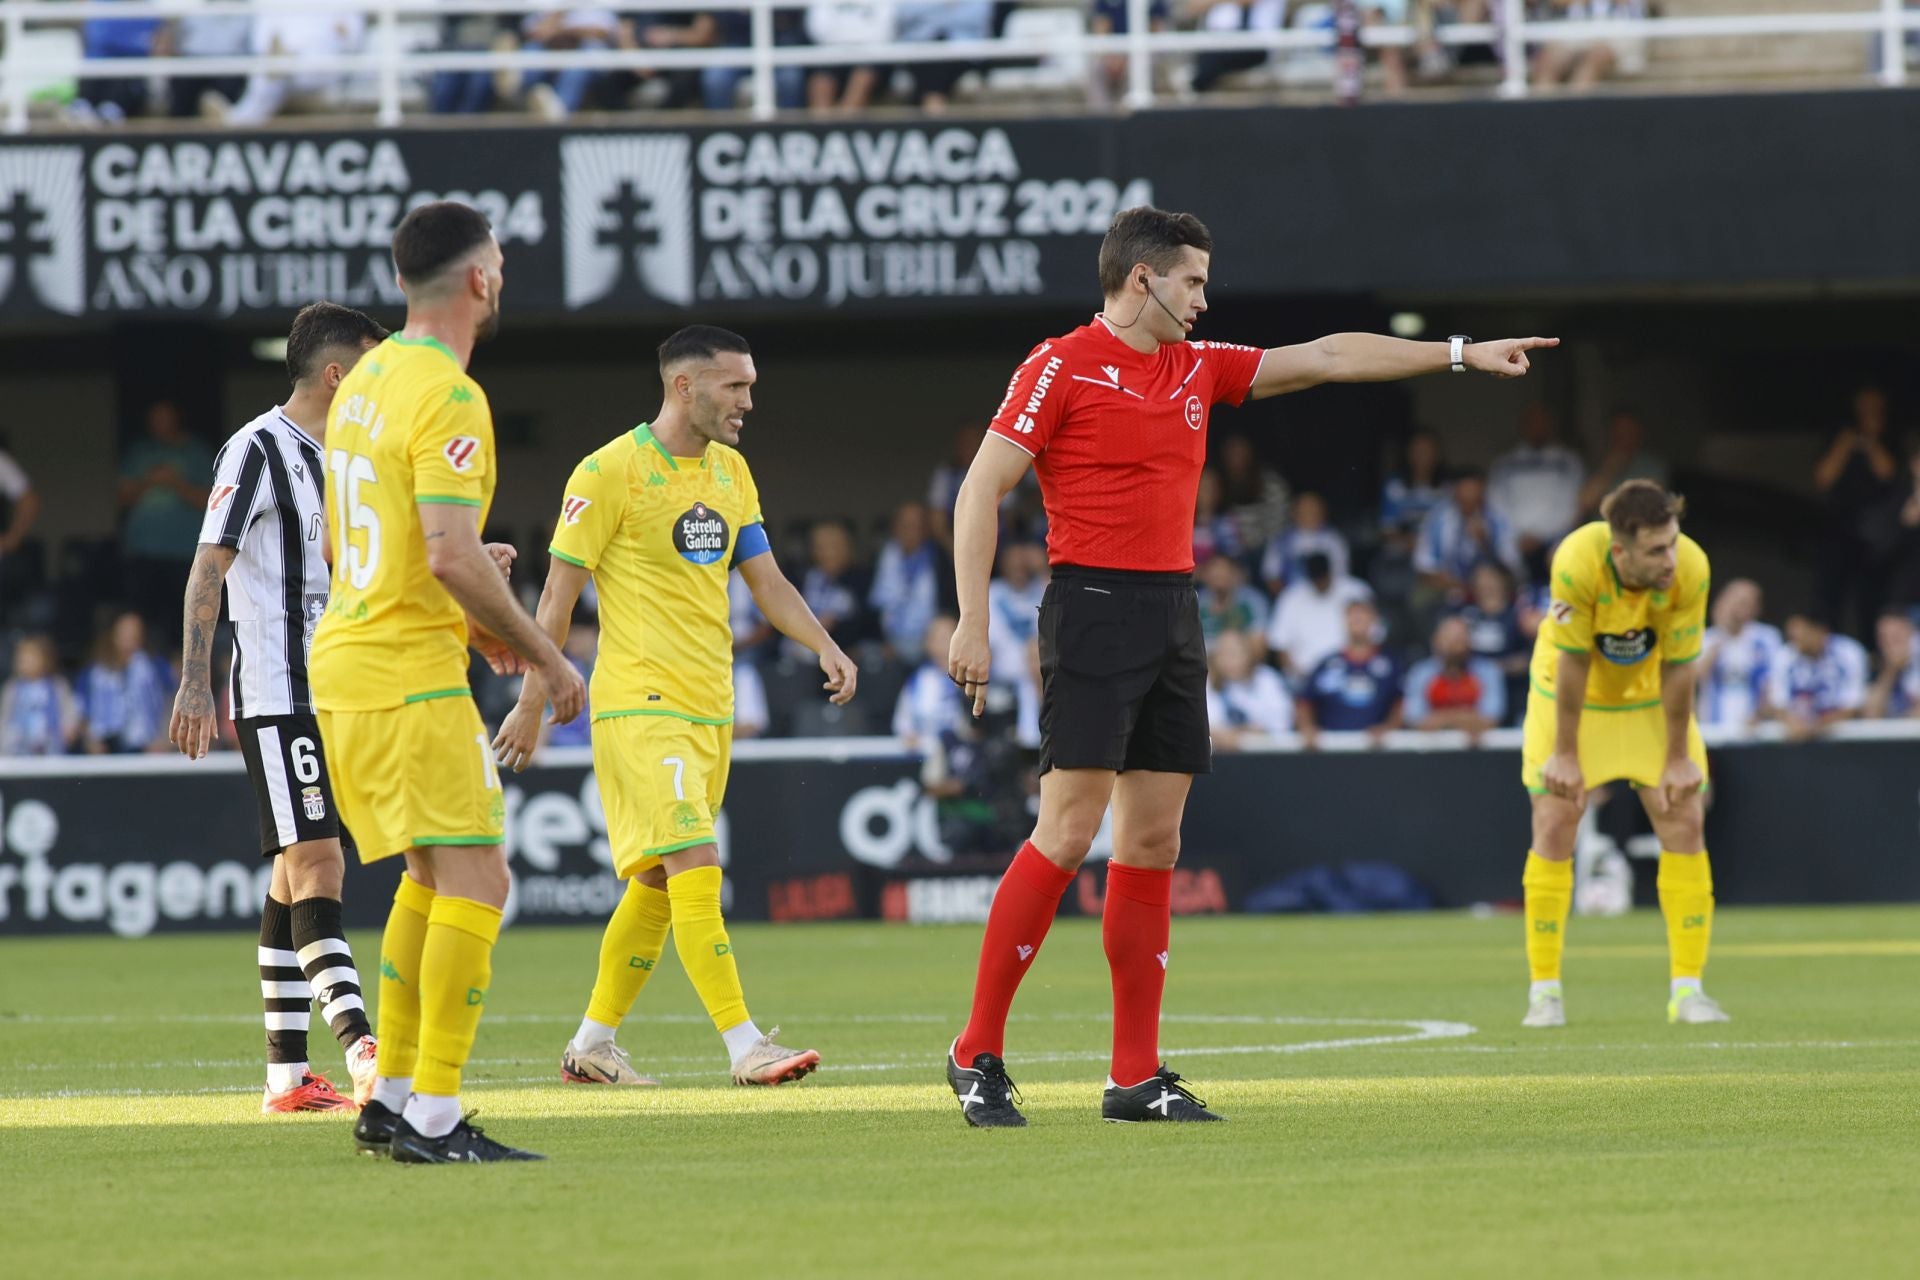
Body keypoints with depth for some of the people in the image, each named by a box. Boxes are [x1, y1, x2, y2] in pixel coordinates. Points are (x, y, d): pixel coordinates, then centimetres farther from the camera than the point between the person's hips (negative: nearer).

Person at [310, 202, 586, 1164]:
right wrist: (545, 657, -15)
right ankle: (433, 1119, -12)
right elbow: (452, 555, -24)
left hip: (344, 661, 10)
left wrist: (469, 623, 25)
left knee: (434, 875, 18)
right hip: (409, 678, -10)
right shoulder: (447, 398, -16)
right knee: (476, 877, -9)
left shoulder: (365, 381, 13)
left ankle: (390, 1102, 19)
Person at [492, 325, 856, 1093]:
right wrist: (531, 704, -9)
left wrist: (824, 647, -1)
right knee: (695, 867, -16)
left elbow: (767, 581, 16)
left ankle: (592, 1044, 23)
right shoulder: (610, 472, -10)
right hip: (640, 705, -8)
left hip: (710, 710, 8)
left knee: (657, 883, 12)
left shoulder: (730, 471, 12)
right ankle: (745, 1048, -21)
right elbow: (560, 593, -7)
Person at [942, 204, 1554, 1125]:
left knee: (1152, 842, 5)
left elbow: (1327, 357, 22)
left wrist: (1461, 354, 21)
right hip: (1094, 608, -7)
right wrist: (972, 627, -13)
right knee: (1068, 833, -13)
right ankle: (976, 1054, -7)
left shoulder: (1198, 369, 16)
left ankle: (1137, 1077, 6)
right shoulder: (1062, 367, -5)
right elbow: (979, 493, -7)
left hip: (1174, 614, 8)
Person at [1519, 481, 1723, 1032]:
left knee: (1685, 822, -7)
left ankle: (1687, 988, 0)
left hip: (1649, 697, 2)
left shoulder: (1690, 569, -29)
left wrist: (1677, 757, -11)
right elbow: (1573, 661, -24)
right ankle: (1545, 991, 1)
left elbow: (1677, 667, -18)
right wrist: (1564, 754, -17)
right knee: (1554, 827, -8)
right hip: (1572, 696, -2)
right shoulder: (1578, 562, -35)